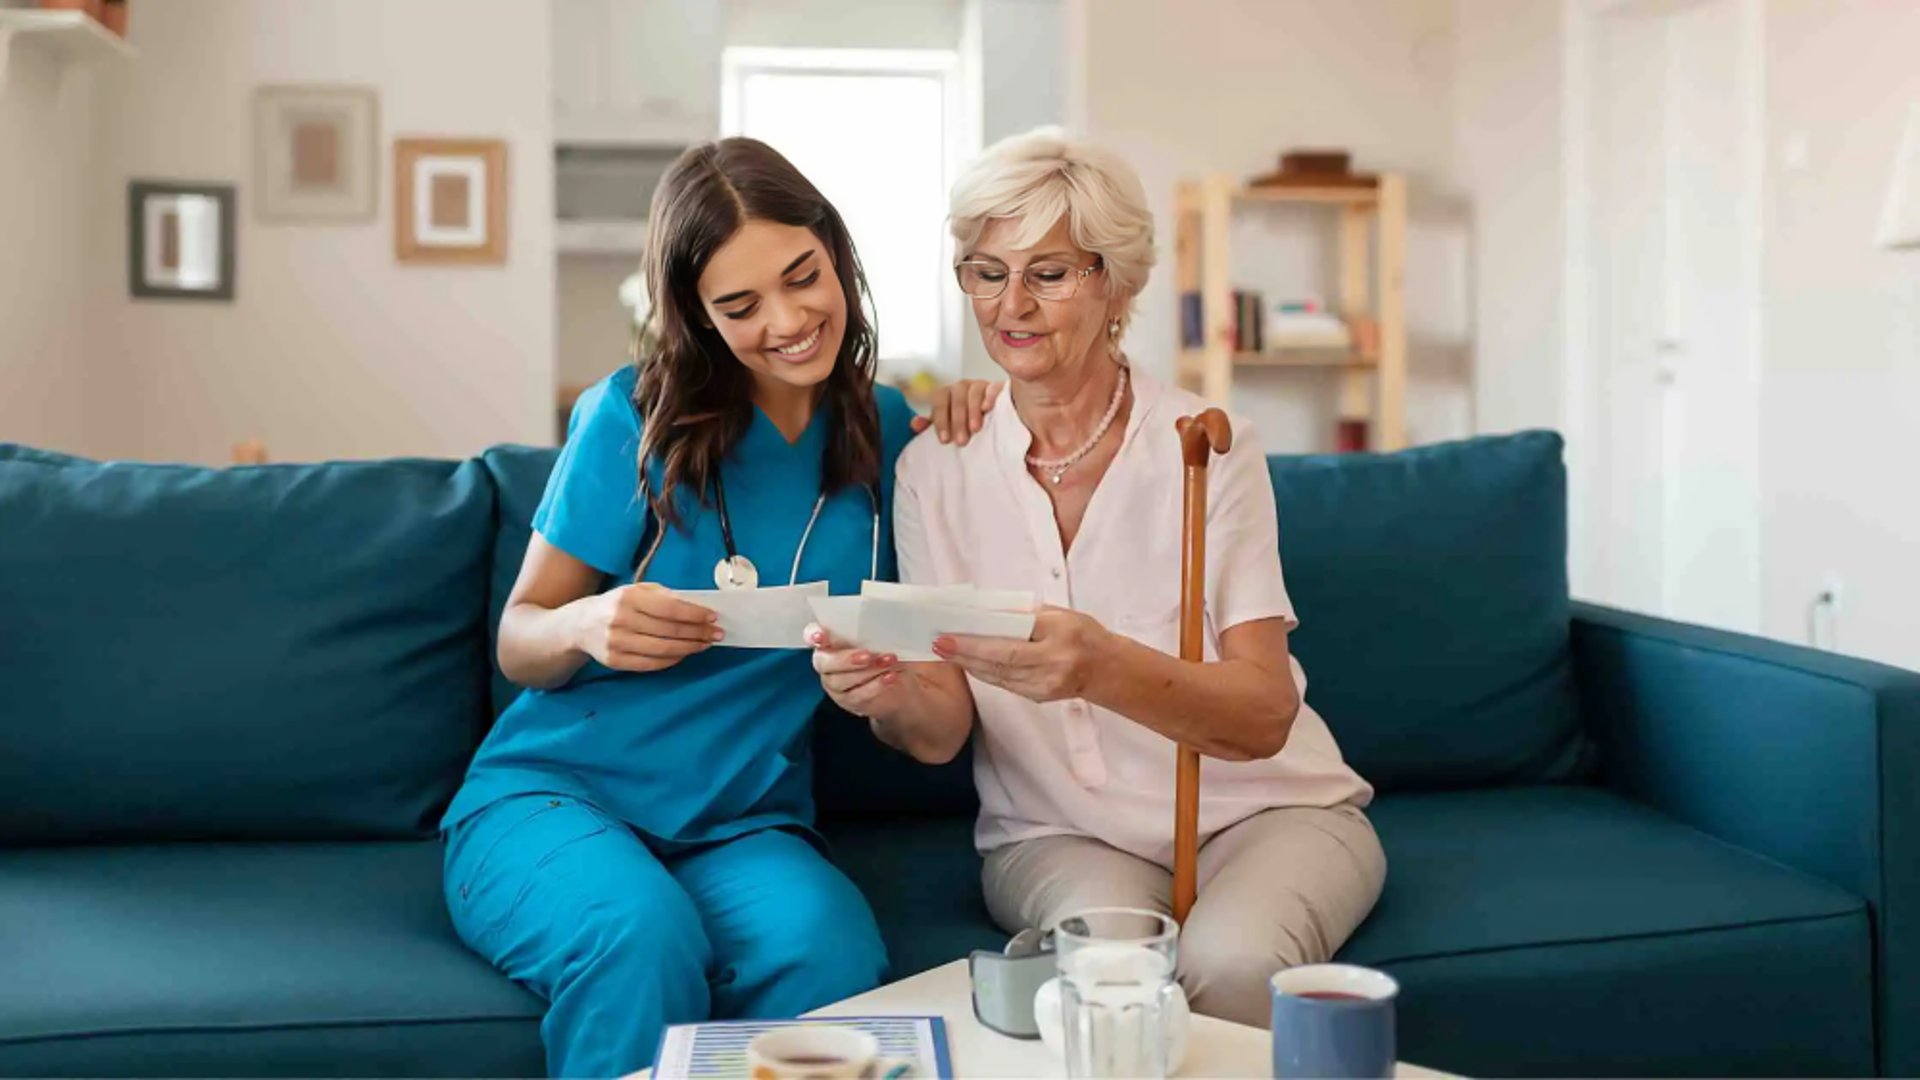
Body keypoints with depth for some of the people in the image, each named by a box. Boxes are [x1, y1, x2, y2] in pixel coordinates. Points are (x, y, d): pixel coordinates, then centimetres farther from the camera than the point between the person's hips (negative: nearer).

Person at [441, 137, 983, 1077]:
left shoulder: (884, 429, 5)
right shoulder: (635, 417, -5)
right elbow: (518, 645, 2)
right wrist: (586, 626, -24)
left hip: (745, 825, 2)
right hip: (553, 790, -1)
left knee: (831, 948, -33)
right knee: (644, 939, -36)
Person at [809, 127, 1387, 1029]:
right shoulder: (934, 468, -2)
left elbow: (1266, 717, -19)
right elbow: (944, 732, -5)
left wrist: (1103, 668, -39)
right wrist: (895, 697, -30)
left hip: (1261, 810, -1)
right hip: (1057, 834, 1)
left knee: (1232, 961, -32)